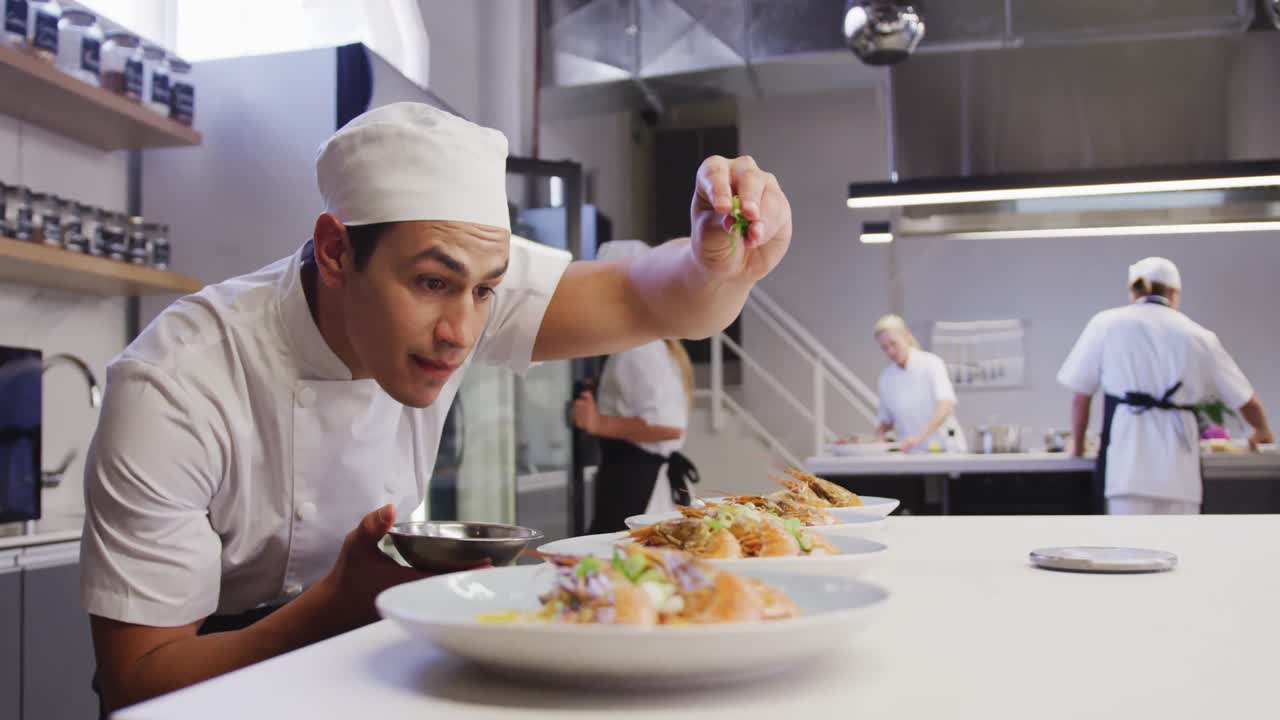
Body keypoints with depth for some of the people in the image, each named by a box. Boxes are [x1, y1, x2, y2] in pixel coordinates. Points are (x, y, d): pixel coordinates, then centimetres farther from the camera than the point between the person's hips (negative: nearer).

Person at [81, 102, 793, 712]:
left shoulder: (456, 267, -15)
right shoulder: (173, 391, -26)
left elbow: (648, 301, -19)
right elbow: (137, 678, -21)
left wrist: (724, 264, -41)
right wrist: (341, 600, -36)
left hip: (373, 644, 5)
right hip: (217, 670, -5)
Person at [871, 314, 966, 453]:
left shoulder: (931, 363, -7)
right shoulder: (886, 377, 5)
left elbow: (946, 406, -20)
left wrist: (919, 437, -33)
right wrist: (879, 435, -5)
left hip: (944, 449, -3)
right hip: (912, 453, 3)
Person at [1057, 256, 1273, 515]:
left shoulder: (1106, 324, 6)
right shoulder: (1199, 336, 12)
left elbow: (1080, 397, 7)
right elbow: (1248, 402, 19)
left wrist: (1077, 444, 23)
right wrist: (1262, 431, 40)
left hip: (1128, 460, -2)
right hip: (1179, 467, 3)